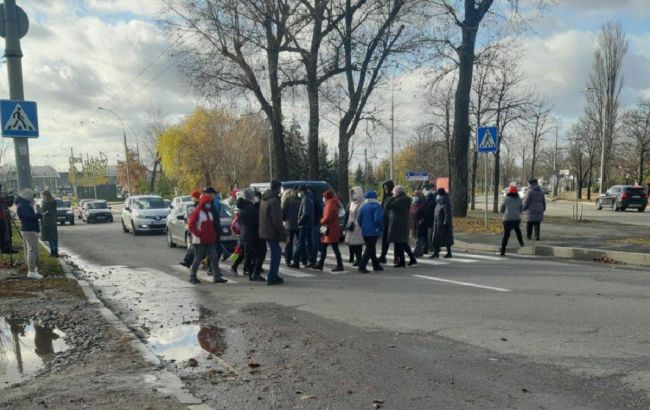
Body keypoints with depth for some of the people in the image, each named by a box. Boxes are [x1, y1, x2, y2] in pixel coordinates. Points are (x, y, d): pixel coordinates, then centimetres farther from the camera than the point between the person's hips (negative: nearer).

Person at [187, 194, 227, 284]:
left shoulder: (209, 212, 17)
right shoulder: (196, 212, -8)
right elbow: (191, 226, -14)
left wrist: (213, 235, 12)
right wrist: (199, 234, -20)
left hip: (210, 241, 7)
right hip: (199, 241, -7)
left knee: (214, 258, 2)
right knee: (197, 260, 1)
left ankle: (217, 277, 4)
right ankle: (192, 277, 15)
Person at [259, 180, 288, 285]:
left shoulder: (264, 199, 13)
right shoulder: (274, 201, -18)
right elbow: (277, 221, -22)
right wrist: (284, 234, -16)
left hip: (265, 231, 10)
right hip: (272, 232, -10)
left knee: (276, 253, 19)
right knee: (276, 254, -2)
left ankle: (274, 275, 24)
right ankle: (271, 278, 0)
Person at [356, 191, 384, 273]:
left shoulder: (362, 207, 8)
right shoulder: (376, 206, -10)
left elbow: (358, 219, 7)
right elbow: (378, 219, -20)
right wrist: (381, 228, -7)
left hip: (365, 232, 7)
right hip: (373, 231, -6)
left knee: (370, 248, 16)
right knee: (370, 249, -4)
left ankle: (376, 265, 25)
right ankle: (362, 266, -12)